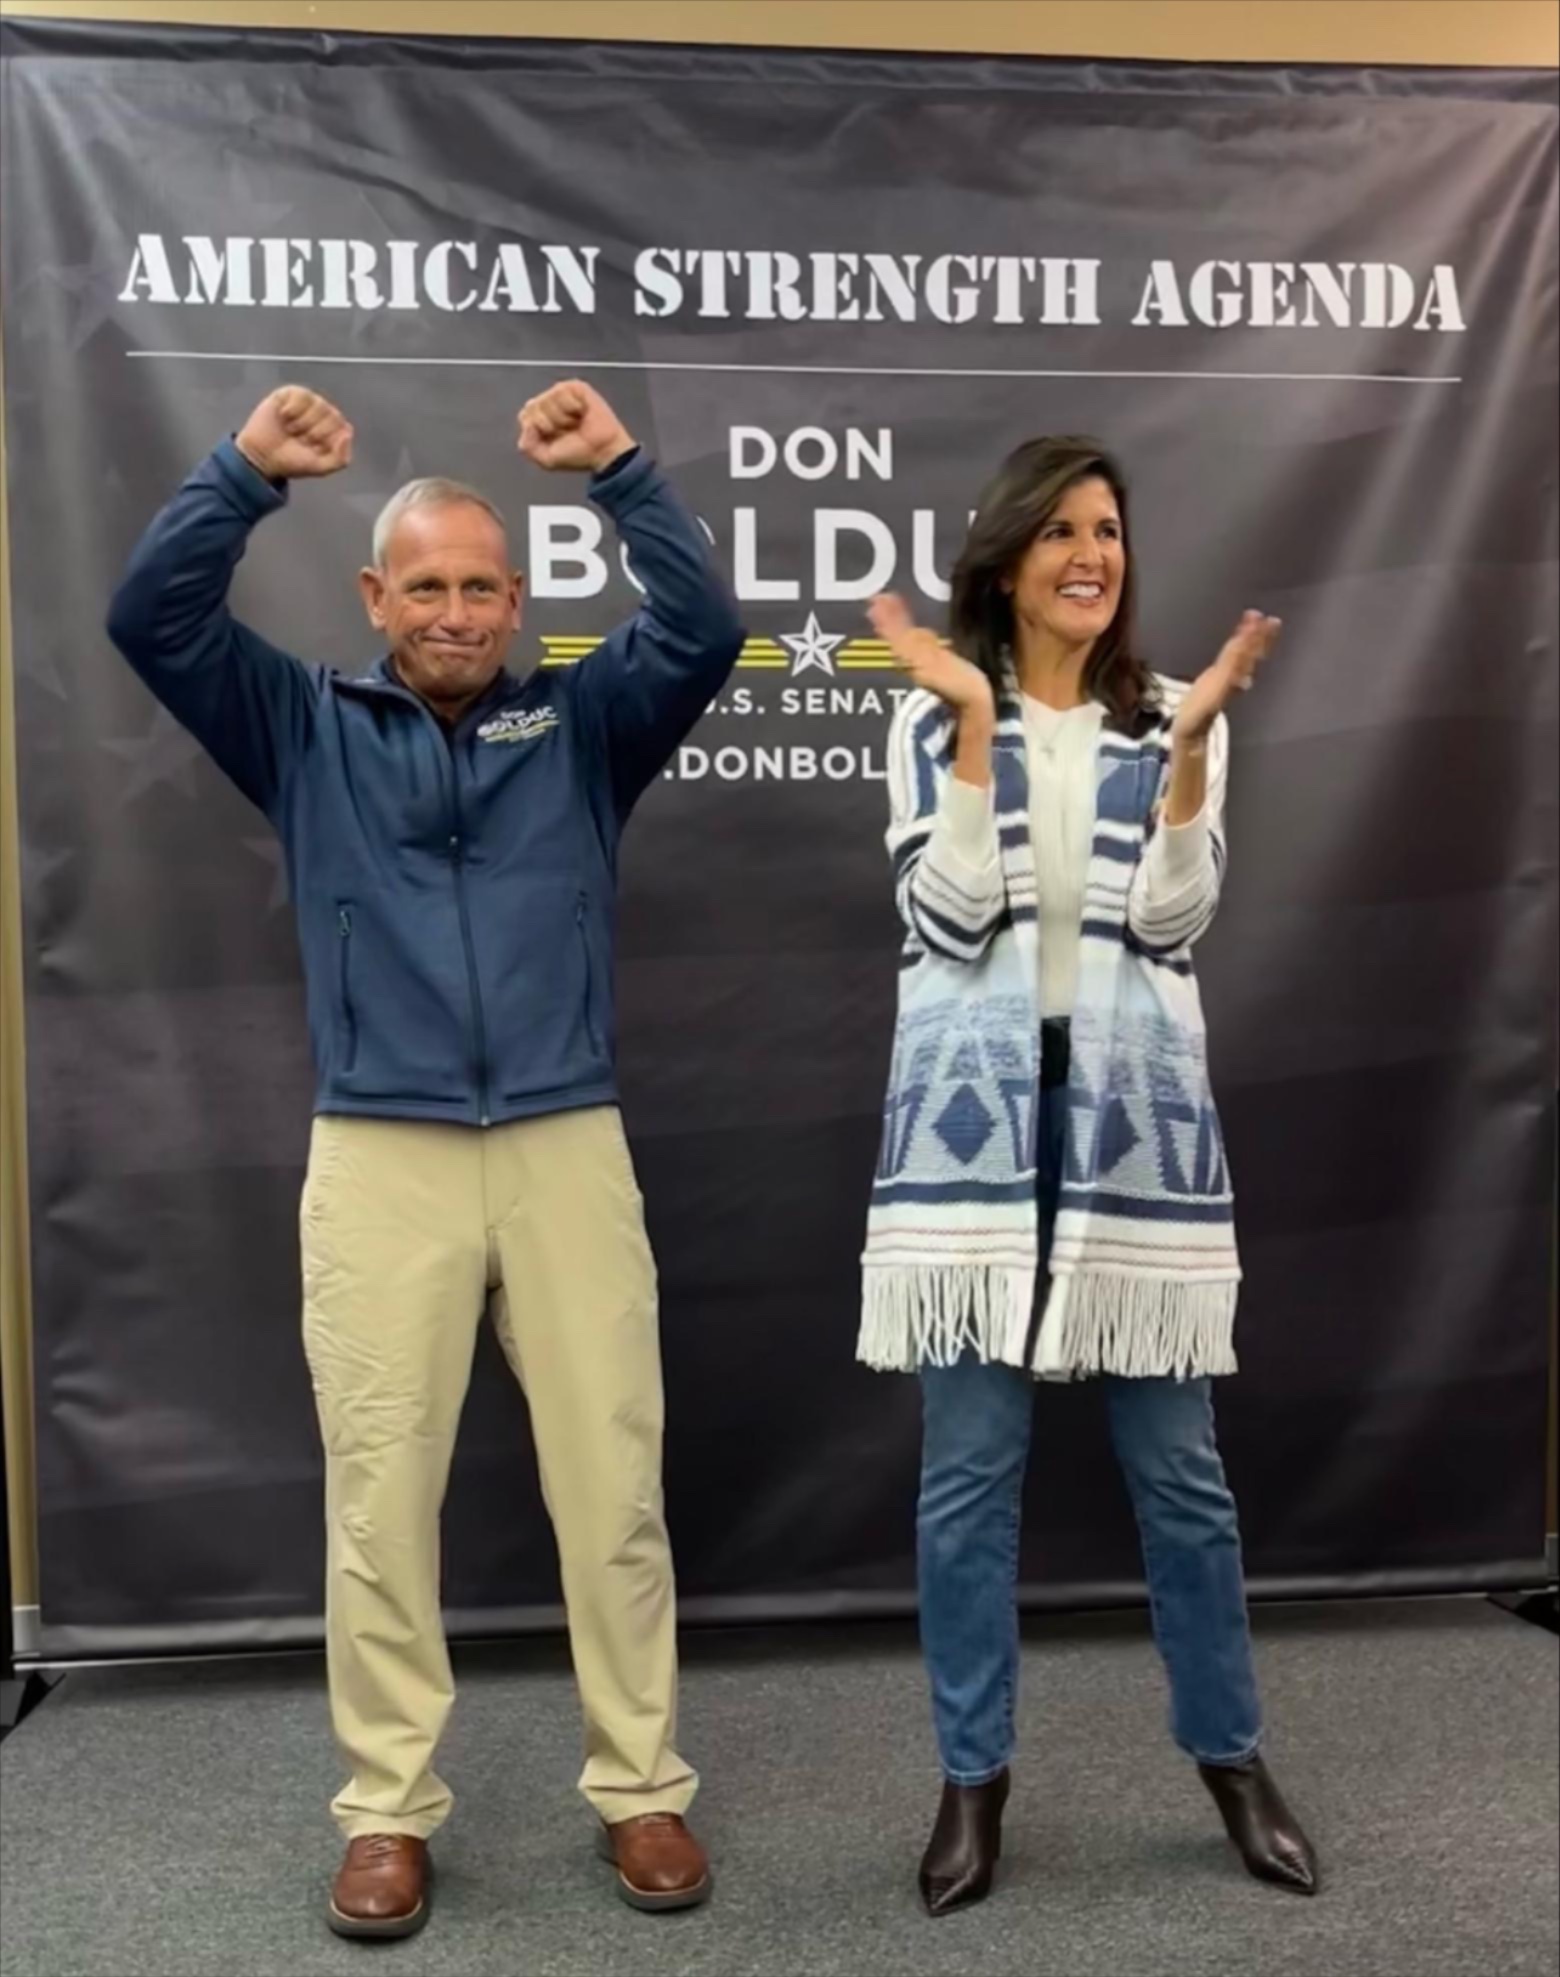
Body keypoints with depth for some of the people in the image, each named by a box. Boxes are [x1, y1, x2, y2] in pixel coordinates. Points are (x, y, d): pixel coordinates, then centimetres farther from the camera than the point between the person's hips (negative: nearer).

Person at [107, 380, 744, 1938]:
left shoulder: (581, 727, 10)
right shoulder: (305, 730, 10)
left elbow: (703, 634, -3)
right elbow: (150, 618, 0)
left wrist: (619, 470, -12)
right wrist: (246, 472, -11)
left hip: (568, 1151, 1)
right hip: (379, 1161, 0)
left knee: (613, 1484, 5)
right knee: (379, 1495, 4)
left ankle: (640, 1789, 19)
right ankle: (387, 1810, 19)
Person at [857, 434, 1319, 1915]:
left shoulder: (1170, 722, 8)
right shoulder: (933, 723, 4)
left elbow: (1172, 920, -4)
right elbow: (948, 920, -9)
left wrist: (1194, 738, -13)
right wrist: (975, 725, -14)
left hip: (1135, 1115, 1)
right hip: (975, 1119, -1)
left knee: (1177, 1462, 9)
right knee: (969, 1466, 4)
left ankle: (1231, 1757, 28)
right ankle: (973, 1778, 20)